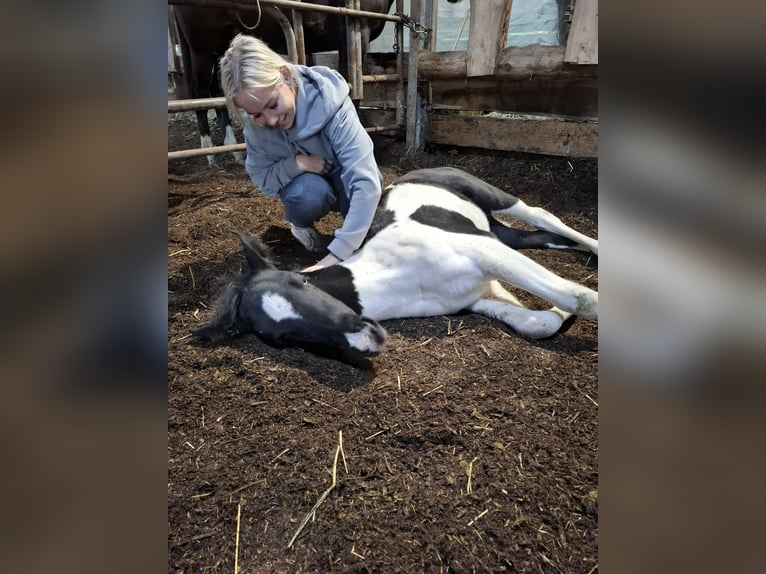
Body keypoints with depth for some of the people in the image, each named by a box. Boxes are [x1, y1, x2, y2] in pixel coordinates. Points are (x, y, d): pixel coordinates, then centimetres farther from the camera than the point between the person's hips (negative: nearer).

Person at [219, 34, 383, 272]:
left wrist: (337, 255, -51)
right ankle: (301, 225, 1)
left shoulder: (330, 104, -35)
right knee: (306, 195, -35)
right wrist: (297, 164, -34)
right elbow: (262, 179, -13)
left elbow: (367, 182, -44)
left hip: (341, 175, 0)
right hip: (301, 181, 1)